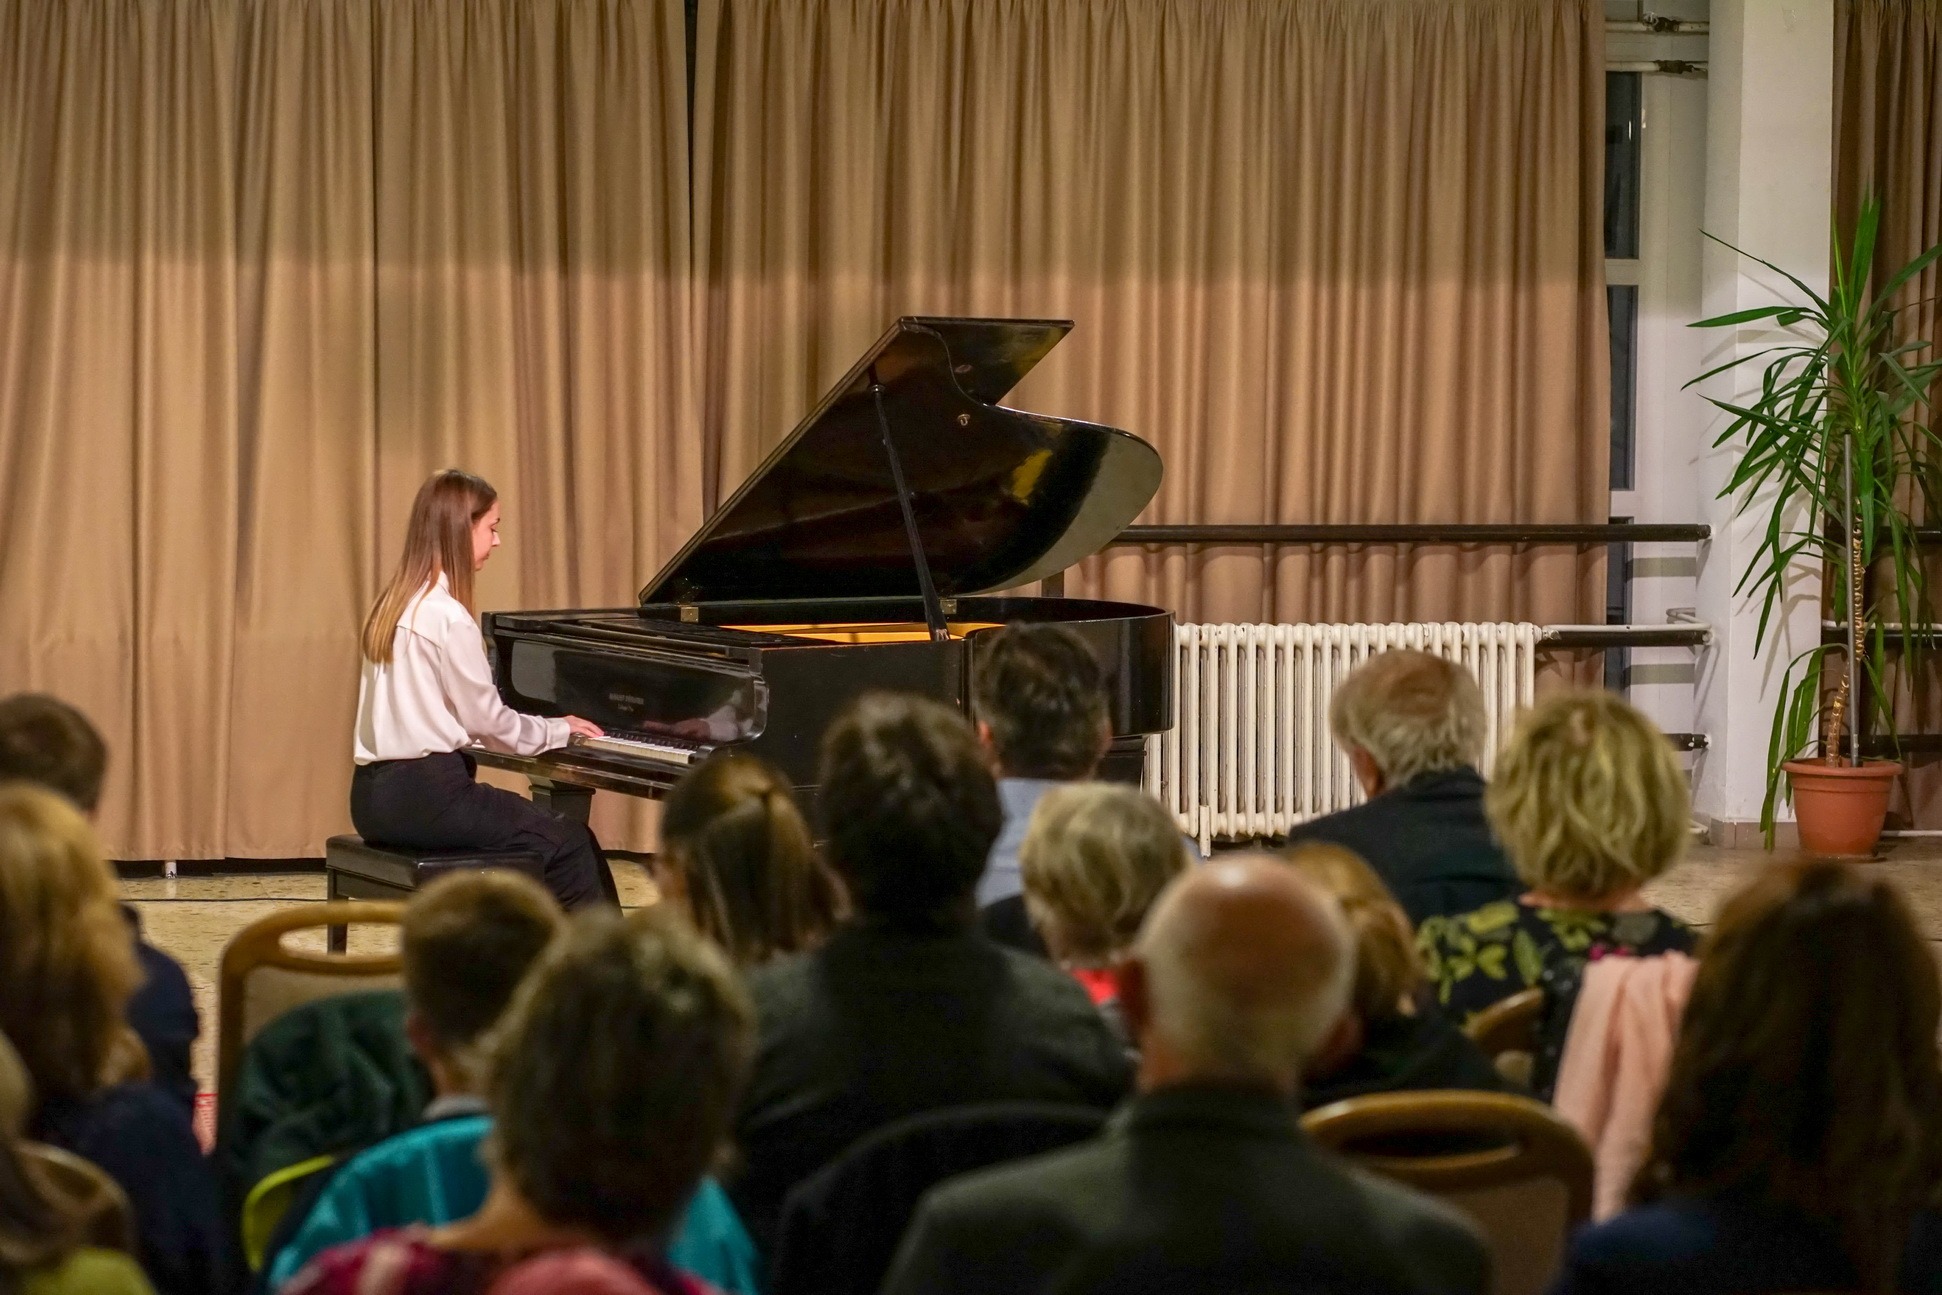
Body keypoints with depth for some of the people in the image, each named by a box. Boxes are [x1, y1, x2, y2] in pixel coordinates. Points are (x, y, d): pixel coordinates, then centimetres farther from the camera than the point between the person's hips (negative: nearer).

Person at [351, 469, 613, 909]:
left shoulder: (395, 605, 13)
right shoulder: (447, 616, -15)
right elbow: (485, 719, -10)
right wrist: (558, 730, 8)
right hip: (425, 796, -9)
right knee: (570, 844, 2)